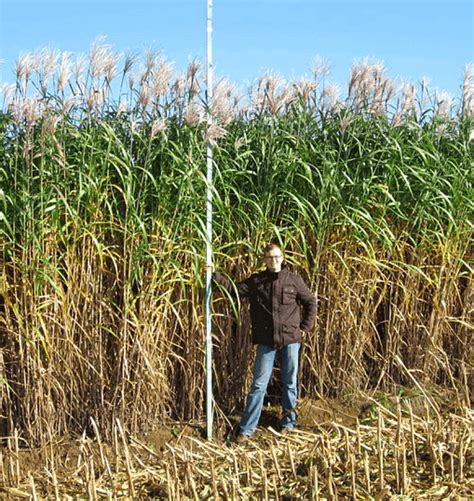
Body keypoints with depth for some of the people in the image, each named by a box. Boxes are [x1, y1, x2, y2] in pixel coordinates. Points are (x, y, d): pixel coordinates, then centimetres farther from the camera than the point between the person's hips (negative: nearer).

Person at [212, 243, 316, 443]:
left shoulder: (293, 279, 0)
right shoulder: (256, 281, 2)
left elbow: (310, 301, 8)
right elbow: (234, 289, -1)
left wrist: (305, 327, 4)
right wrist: (214, 275, -9)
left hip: (290, 340, 0)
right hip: (266, 342, 0)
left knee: (289, 383, 11)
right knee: (258, 384, 1)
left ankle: (288, 423, 28)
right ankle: (246, 429, 5)